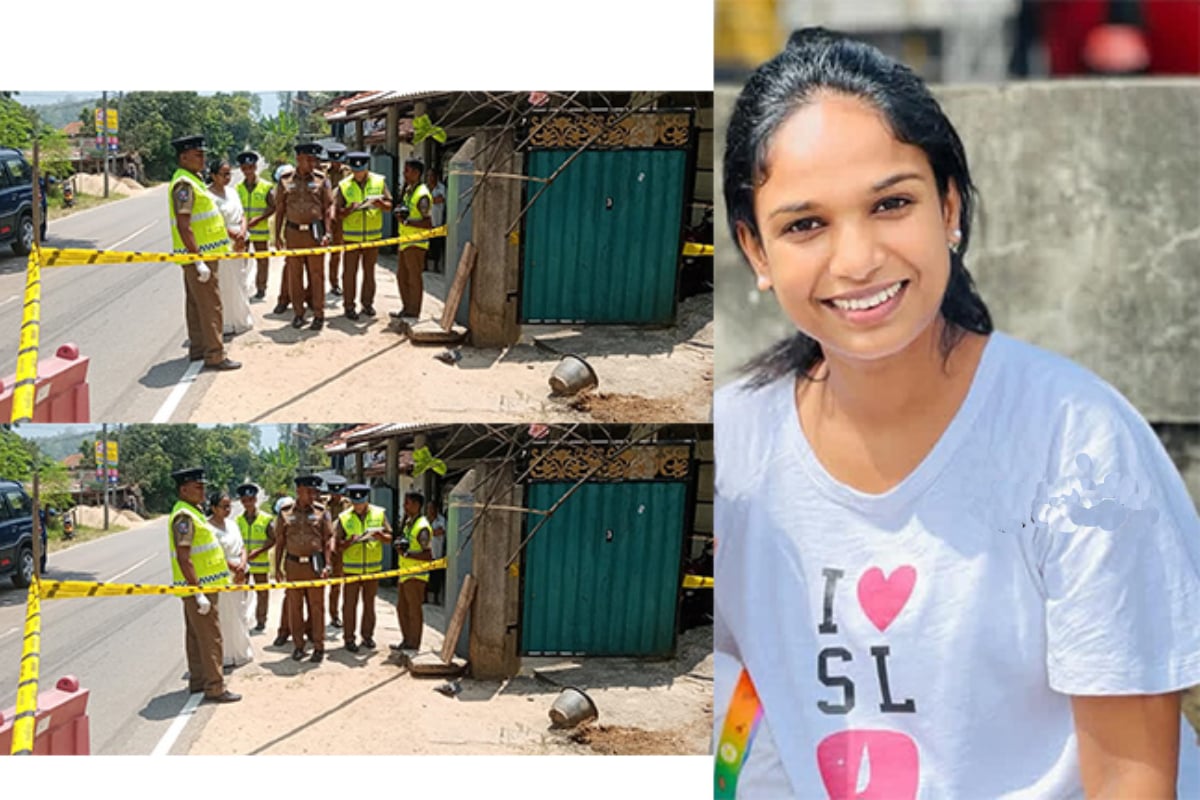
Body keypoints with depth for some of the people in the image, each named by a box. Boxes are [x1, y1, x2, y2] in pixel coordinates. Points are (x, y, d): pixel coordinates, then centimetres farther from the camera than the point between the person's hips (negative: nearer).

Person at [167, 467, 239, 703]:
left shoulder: (193, 513, 15)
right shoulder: (184, 516, -19)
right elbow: (183, 559, -24)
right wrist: (198, 593, -26)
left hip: (202, 586, 10)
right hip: (198, 587, -10)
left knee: (196, 635, 16)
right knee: (209, 637, -7)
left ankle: (198, 681, 25)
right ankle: (215, 688, -4)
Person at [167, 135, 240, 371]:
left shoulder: (192, 181, 15)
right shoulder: (184, 184, -18)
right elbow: (183, 226, -24)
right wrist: (198, 260, -26)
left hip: (201, 253, 10)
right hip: (198, 255, -10)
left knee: (196, 303, 16)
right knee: (210, 304, -8)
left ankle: (198, 348, 25)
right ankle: (215, 355, -6)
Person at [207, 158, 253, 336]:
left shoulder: (232, 192, 13)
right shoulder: (209, 195, -12)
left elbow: (242, 216, 12)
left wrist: (242, 235, -6)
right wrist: (233, 235, -15)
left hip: (238, 245, 7)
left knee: (240, 283, 13)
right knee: (226, 286, -4)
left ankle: (242, 320, 24)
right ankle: (226, 324, 2)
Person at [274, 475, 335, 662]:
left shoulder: (320, 512, 2)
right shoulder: (286, 513, 4)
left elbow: (328, 540, 2)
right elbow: (280, 542, 8)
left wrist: (327, 565, -6)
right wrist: (277, 567, 5)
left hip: (315, 564, -1)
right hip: (293, 565, 1)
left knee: (317, 606, 1)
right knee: (294, 606, 6)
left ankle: (319, 647, 8)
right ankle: (298, 645, 16)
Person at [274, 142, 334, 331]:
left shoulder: (320, 179, 2)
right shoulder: (286, 180, 4)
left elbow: (328, 207, 1)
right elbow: (280, 209, 9)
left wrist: (327, 233, -7)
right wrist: (277, 235, 6)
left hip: (315, 232, -1)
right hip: (293, 232, 1)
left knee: (316, 273, 0)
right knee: (294, 274, 6)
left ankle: (319, 314, 6)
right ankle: (298, 312, 16)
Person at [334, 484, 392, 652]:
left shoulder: (379, 514, 1)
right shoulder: (343, 518, -4)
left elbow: (389, 537, 4)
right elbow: (337, 545, -4)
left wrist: (380, 536, -18)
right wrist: (350, 541, -24)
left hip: (373, 567, 2)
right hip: (351, 568, -2)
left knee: (369, 603, 10)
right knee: (350, 604, -1)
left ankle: (367, 635, 21)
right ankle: (349, 638, 7)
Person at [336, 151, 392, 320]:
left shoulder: (379, 181, 1)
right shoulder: (344, 186, -4)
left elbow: (389, 206, 2)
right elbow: (338, 214, -3)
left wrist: (380, 203, -20)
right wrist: (350, 209, -24)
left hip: (373, 235, 2)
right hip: (351, 236, -2)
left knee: (369, 270, 10)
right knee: (350, 271, -1)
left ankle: (367, 303, 21)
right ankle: (349, 305, 6)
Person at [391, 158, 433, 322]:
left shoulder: (422, 195, -17)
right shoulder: (408, 190, 12)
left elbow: (427, 224, -21)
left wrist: (408, 221, -24)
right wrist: (400, 213, 1)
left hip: (416, 242, -10)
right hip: (406, 241, 10)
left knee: (414, 278, -2)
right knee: (402, 276, 16)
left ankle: (413, 314, 5)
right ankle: (406, 309, 27)